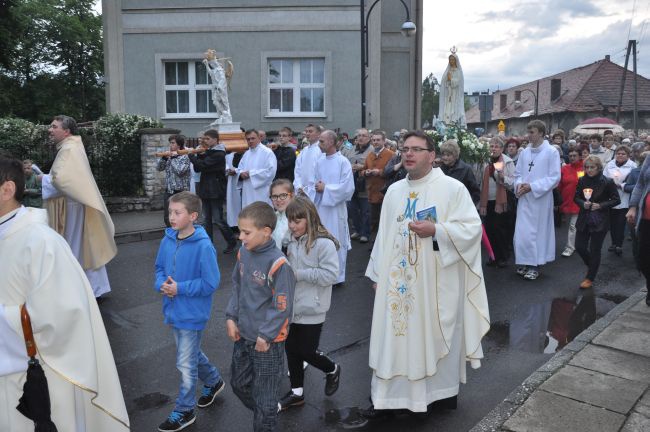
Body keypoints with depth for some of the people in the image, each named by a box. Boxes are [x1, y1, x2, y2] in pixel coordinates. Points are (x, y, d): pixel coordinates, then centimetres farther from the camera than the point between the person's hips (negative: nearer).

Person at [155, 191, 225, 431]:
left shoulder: (203, 246, -23)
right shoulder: (167, 240, -3)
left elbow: (210, 283, -21)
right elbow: (159, 268, 10)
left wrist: (179, 288, -21)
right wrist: (161, 284, -10)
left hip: (192, 313, -7)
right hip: (173, 310, 7)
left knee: (185, 363, 6)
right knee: (192, 353, 24)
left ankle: (184, 411, 26)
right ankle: (213, 381, 49)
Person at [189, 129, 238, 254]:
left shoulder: (219, 154, -13)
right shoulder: (207, 152, 14)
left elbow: (202, 165, -23)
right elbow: (197, 169, 11)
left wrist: (190, 155, -9)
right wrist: (199, 155, -3)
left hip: (216, 191, -8)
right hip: (205, 190, 8)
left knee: (217, 219, -5)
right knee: (206, 219, 9)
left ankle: (232, 241, 11)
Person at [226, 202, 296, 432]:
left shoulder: (278, 264, -25)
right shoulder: (243, 253, -3)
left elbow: (283, 308, -21)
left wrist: (265, 336, -16)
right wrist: (231, 317, 3)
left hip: (267, 342, -8)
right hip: (243, 335, 8)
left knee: (264, 398, 9)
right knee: (239, 383, 26)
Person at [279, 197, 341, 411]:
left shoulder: (324, 244, -18)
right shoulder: (292, 241, 3)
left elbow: (330, 274, -23)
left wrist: (299, 274, -21)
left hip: (311, 310, -7)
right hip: (292, 307, 7)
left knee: (306, 352, 3)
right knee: (291, 350, 14)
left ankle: (332, 370, 34)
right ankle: (297, 392, 32)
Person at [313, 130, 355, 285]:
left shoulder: (343, 162, -9)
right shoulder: (319, 162, 8)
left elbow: (348, 187, -13)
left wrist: (326, 188, -11)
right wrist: (318, 186, -8)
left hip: (336, 208, -5)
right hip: (320, 207, 5)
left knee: (336, 242, 3)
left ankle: (337, 276, 16)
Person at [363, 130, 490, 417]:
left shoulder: (452, 188, -7)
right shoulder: (394, 191, 8)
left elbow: (472, 227, -11)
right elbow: (384, 234, 9)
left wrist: (436, 229, -23)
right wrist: (377, 273, 8)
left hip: (436, 279, -4)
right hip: (397, 279, 4)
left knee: (437, 335, 10)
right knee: (395, 333, 8)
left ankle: (444, 388, 33)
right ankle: (387, 395, 21)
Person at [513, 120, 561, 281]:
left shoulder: (551, 152, -7)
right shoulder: (524, 152, 7)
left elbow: (555, 177, -11)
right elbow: (517, 173, 13)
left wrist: (532, 186, -17)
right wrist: (519, 184, -9)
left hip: (541, 198, -4)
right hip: (524, 198, 4)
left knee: (538, 231, 5)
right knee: (522, 232, 3)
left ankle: (535, 265, 15)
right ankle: (524, 263, 17)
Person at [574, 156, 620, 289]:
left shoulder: (607, 182, -10)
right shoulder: (582, 181, 0)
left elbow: (616, 200, -5)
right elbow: (576, 197, 8)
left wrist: (601, 206, -18)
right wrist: (583, 203, -13)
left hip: (600, 222, -4)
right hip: (584, 220, 4)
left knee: (594, 250, 3)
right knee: (580, 246, 4)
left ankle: (590, 278, 17)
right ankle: (591, 266, 34)